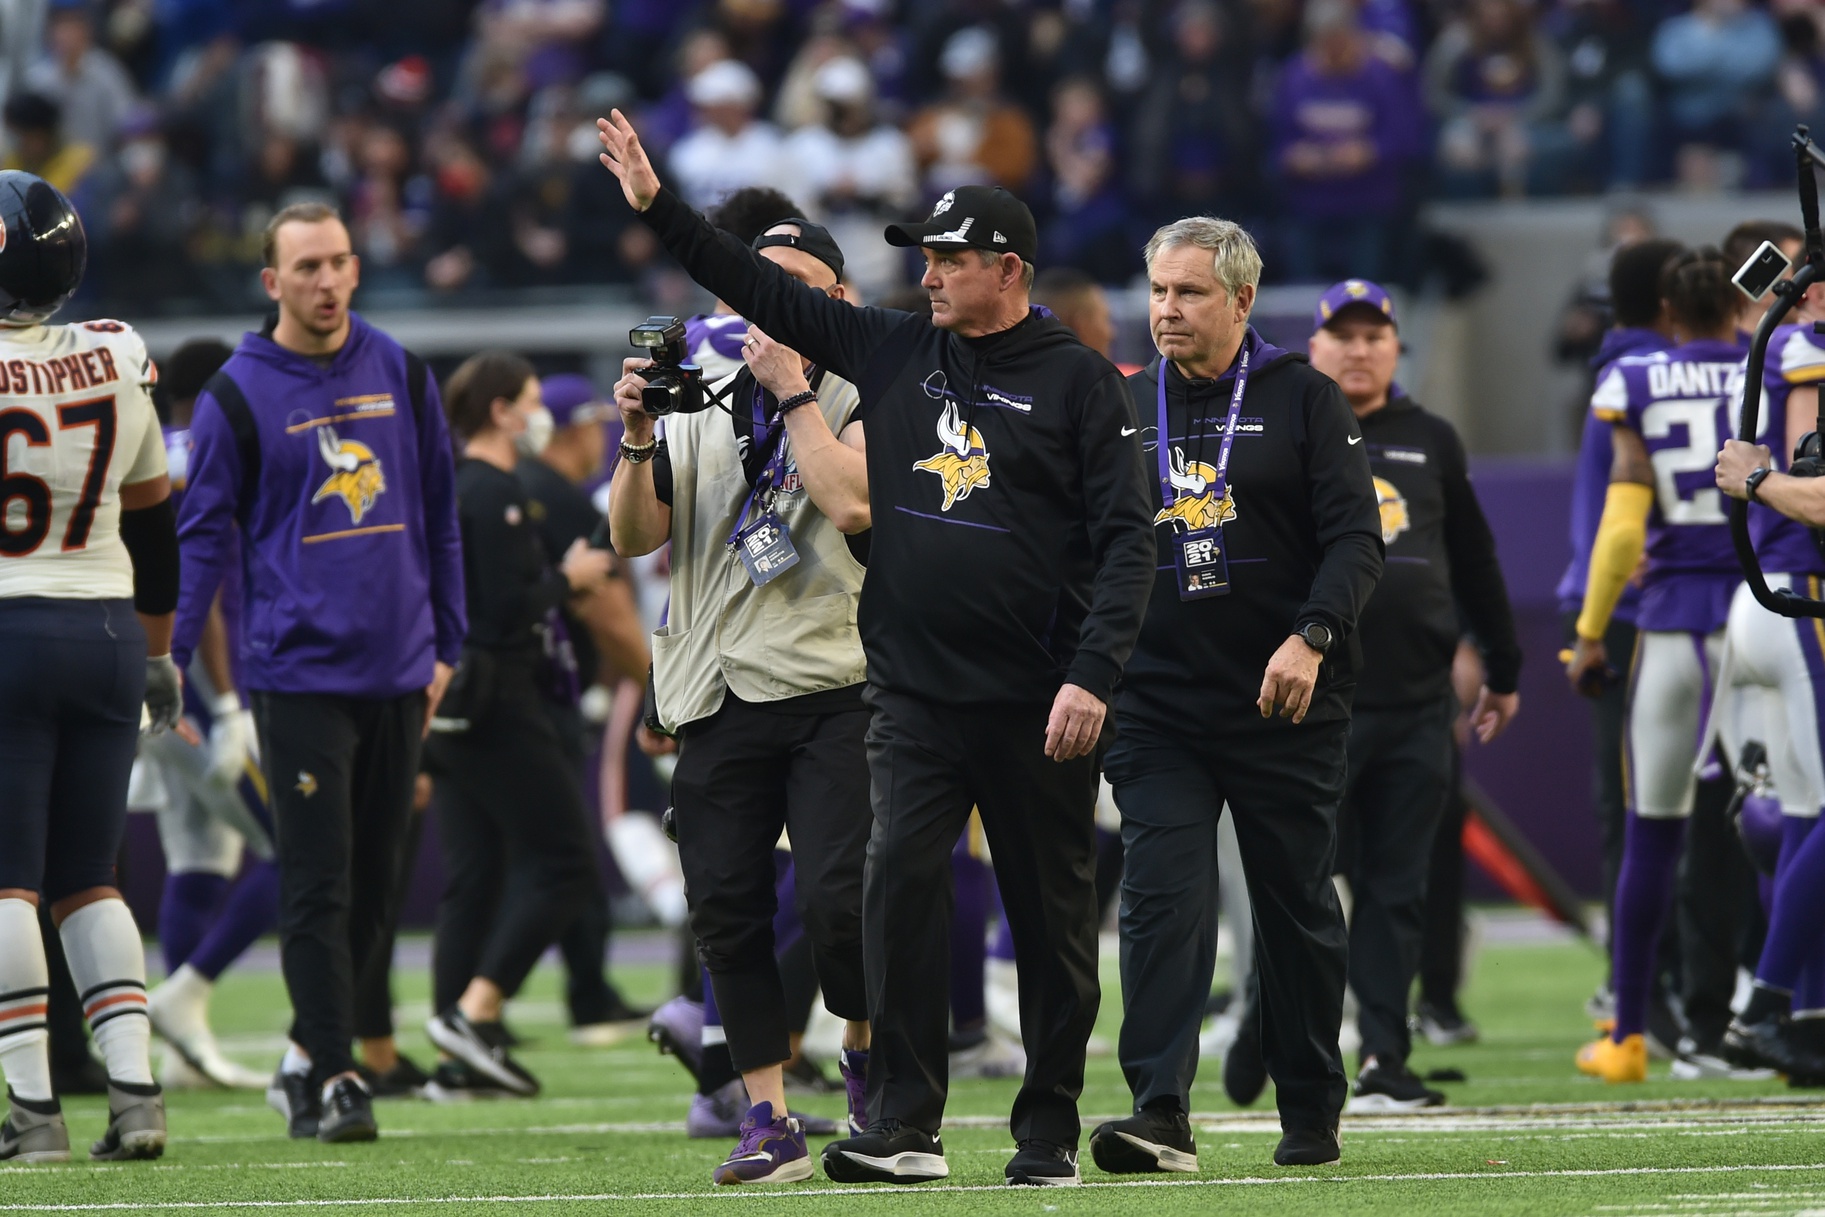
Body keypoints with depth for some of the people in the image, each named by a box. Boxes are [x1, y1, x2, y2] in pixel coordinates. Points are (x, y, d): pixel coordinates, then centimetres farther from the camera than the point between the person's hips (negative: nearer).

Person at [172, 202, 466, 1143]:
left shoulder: (399, 374, 9)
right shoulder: (238, 394, -3)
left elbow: (438, 513, 16)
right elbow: (203, 534, -2)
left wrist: (446, 644, 15)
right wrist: (169, 662, -10)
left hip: (397, 669, 5)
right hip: (298, 669, -5)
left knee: (373, 885, 10)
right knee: (317, 884, -7)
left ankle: (307, 1052, 24)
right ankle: (330, 1079, -5)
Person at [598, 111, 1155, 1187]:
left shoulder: (1080, 381, -2)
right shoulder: (893, 352, 11)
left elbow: (1127, 540, -7)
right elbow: (768, 293, 18)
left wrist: (1092, 676, -17)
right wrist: (661, 209, 13)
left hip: (1039, 703, -3)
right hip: (914, 694, 3)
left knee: (1053, 913, 3)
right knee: (901, 879, -12)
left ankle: (1049, 1130, 12)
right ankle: (906, 1127, -11)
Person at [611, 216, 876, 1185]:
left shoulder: (861, 401, 2)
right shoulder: (701, 408, 15)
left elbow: (851, 505, -17)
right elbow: (633, 536, 9)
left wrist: (792, 389, -10)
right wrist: (639, 438, -7)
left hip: (832, 691, -4)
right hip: (722, 697, 4)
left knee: (837, 901, -13)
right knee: (726, 912, 1)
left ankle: (867, 1052, 16)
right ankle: (768, 1121, 8)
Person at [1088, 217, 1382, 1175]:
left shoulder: (1301, 400, 1)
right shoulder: (1127, 407, 11)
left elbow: (1354, 537, -5)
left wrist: (1311, 637, -20)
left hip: (1285, 703, -2)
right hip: (1159, 704, 2)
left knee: (1296, 909, 7)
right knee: (1163, 900, -11)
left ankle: (1311, 1111, 19)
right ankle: (1160, 1112, -18)